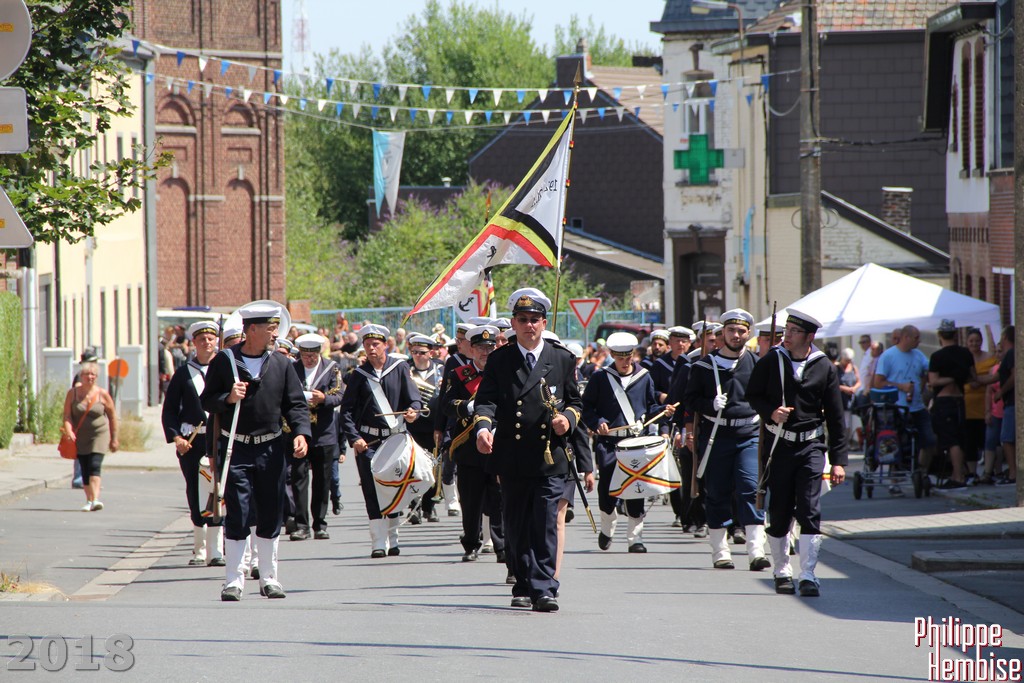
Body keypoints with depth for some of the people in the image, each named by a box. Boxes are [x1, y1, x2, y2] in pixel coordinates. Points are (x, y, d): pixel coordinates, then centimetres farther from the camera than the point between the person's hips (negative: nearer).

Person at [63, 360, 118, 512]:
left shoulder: (102, 394, -2)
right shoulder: (73, 393, 1)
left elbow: (112, 417, 6)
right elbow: (67, 415, -3)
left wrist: (114, 439, 8)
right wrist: (69, 431, -21)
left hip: (99, 434, -3)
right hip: (80, 437, 3)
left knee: (95, 465, -17)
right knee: (85, 469, 5)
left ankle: (95, 499, -27)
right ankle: (89, 500, 13)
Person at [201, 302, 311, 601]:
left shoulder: (281, 364, 6)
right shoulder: (224, 361, -1)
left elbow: (296, 404, 5)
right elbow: (207, 401, 3)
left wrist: (301, 433, -11)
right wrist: (228, 398, -17)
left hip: (271, 449, 3)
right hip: (236, 449, -3)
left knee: (271, 515, 7)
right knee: (238, 515, -6)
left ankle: (269, 577, 18)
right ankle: (233, 580, -1)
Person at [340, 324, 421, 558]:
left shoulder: (400, 369, 5)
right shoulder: (359, 375, 5)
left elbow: (414, 398, 2)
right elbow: (347, 410, 3)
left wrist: (413, 411, -22)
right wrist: (354, 438, -10)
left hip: (395, 437, 1)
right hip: (367, 441, -1)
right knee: (373, 491, -8)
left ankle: (392, 539, 19)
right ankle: (378, 543, -10)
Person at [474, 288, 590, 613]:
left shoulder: (562, 359, 7)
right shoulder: (499, 360, 7)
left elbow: (575, 401, 12)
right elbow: (487, 399, -3)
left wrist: (567, 418, -10)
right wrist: (483, 426, -22)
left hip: (550, 458, -1)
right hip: (512, 459, 2)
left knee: (546, 526, -10)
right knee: (516, 528, 9)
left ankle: (543, 590, -13)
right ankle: (523, 587, 20)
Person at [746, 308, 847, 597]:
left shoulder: (824, 368, 1)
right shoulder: (771, 361, 0)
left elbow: (835, 417, 4)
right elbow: (752, 394, 11)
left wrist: (838, 460, 0)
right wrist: (770, 412, -11)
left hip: (811, 446, -1)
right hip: (778, 444, 1)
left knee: (809, 510, -10)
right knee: (779, 512, 5)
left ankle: (808, 575, -8)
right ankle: (782, 572, 20)